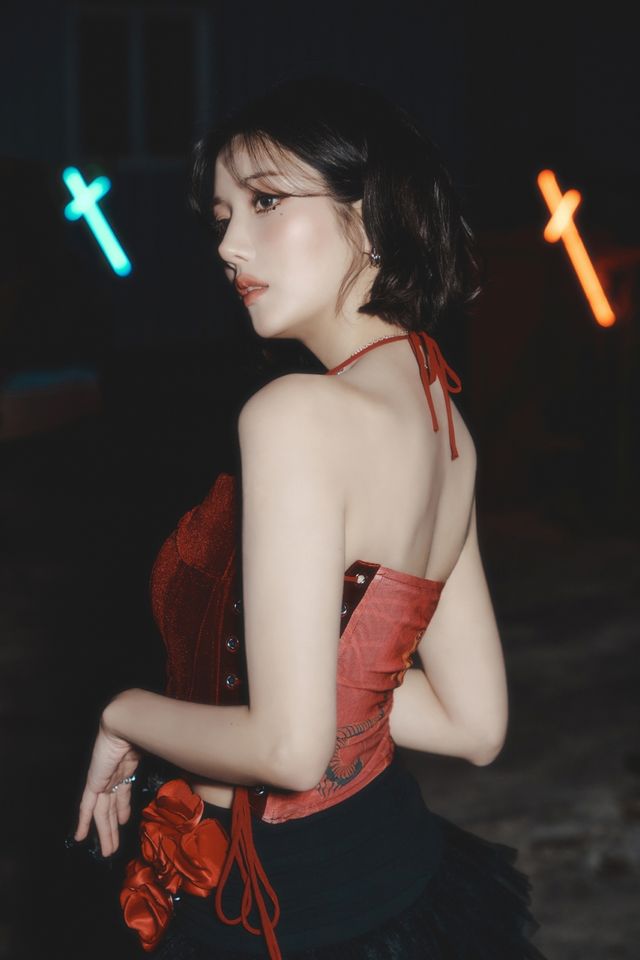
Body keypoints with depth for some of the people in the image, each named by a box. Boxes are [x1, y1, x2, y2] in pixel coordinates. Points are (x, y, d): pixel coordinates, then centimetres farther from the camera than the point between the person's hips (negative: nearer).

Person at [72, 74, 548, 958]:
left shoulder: (299, 412, -24)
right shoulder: (447, 424, 0)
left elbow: (290, 747, -26)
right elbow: (473, 723, 6)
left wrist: (128, 715, -9)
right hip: (400, 861, 7)